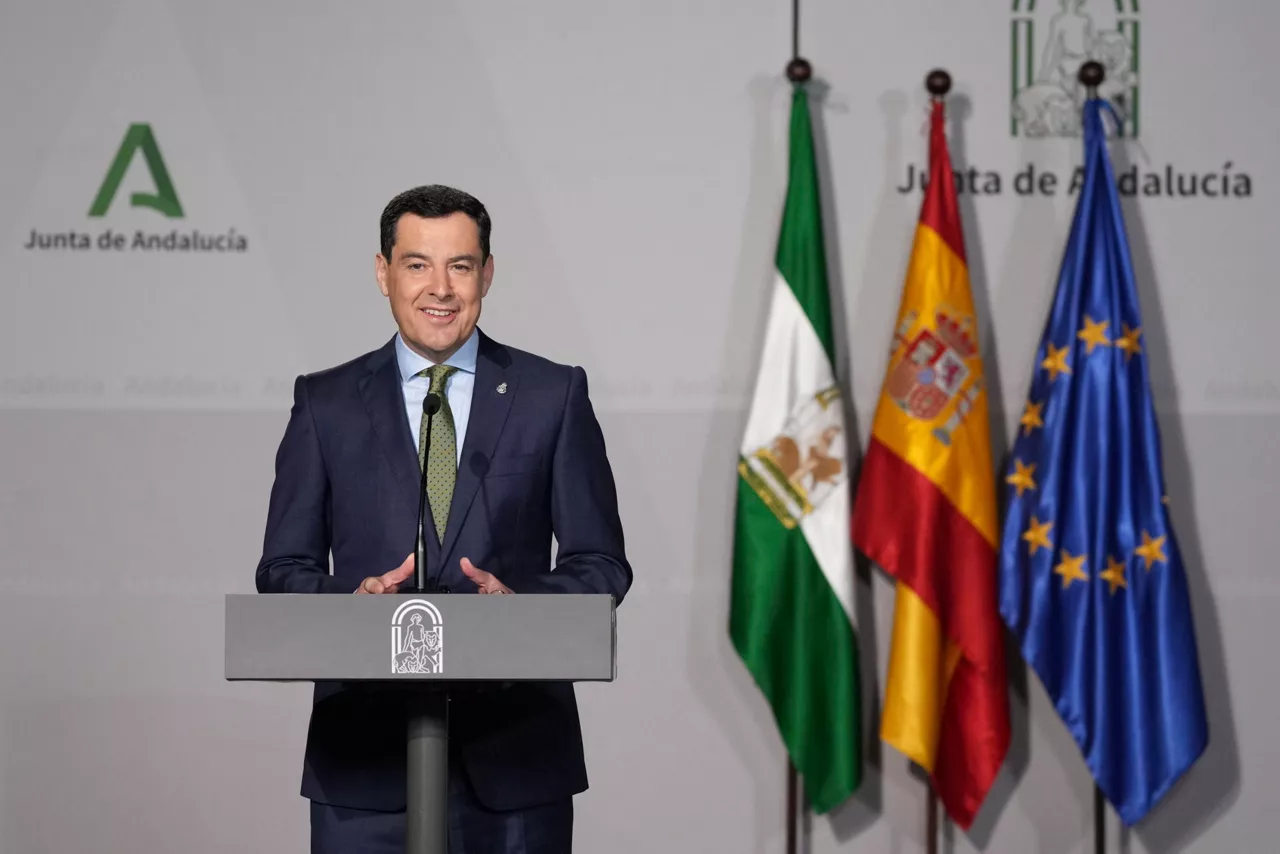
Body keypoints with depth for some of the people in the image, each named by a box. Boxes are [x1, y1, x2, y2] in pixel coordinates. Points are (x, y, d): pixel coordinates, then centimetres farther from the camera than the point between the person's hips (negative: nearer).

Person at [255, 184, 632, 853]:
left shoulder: (553, 396, 6)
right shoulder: (325, 403, 7)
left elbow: (600, 565, 5)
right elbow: (283, 570, 7)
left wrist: (522, 599, -15)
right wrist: (353, 596, -14)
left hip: (516, 748, 0)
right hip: (368, 754, 0)